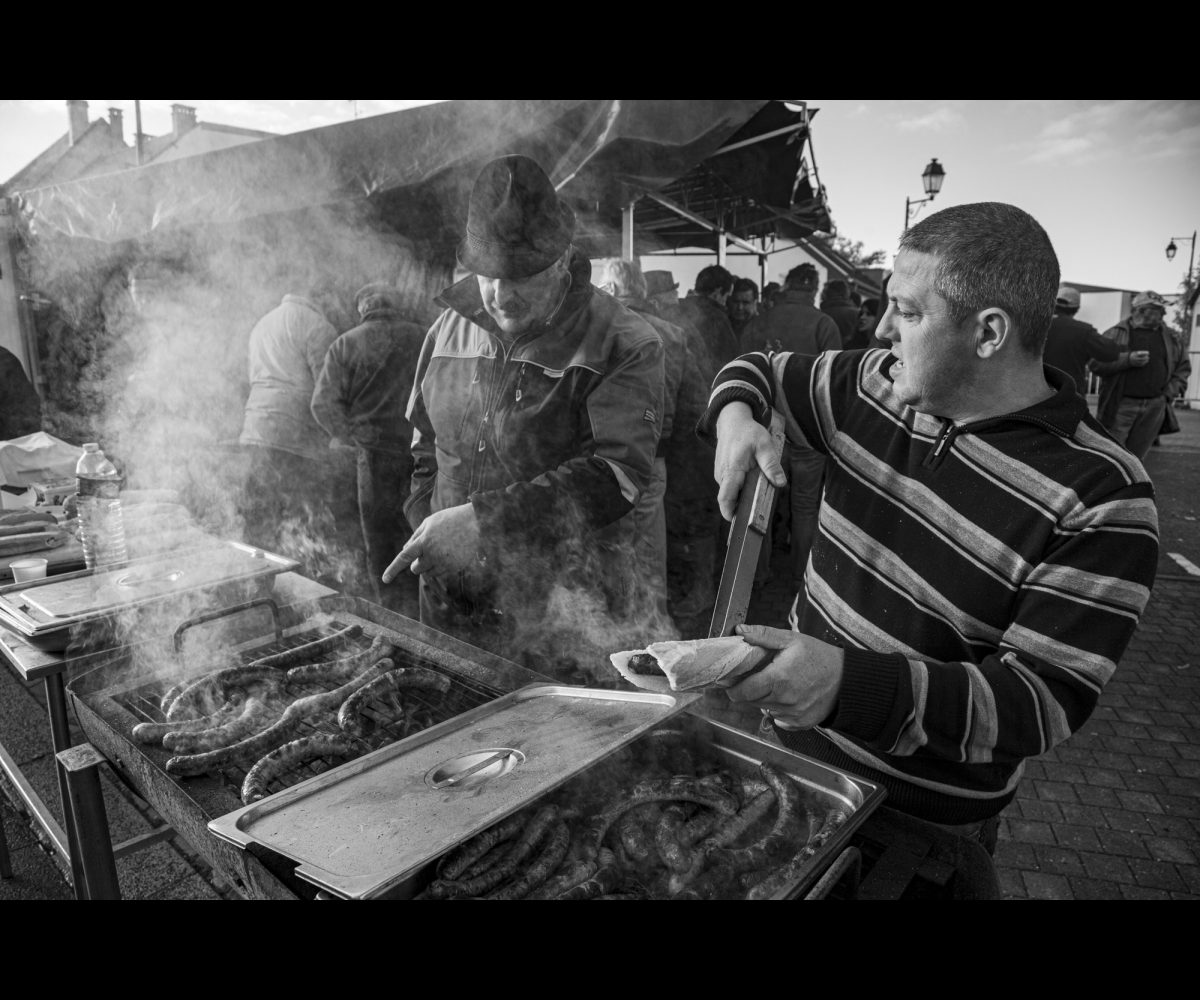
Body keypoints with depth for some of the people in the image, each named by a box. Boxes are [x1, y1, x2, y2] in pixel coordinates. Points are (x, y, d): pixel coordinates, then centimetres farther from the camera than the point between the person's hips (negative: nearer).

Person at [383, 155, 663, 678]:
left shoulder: (624, 345, -12)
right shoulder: (450, 327, 6)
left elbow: (618, 475, -24)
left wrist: (481, 519, -28)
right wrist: (429, 530, 3)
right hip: (449, 602, 5)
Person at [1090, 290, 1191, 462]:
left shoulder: (1169, 338, 14)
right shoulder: (1116, 334, 1)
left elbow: (1183, 367, 19)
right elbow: (1094, 362, -8)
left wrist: (1170, 393, 5)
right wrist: (1128, 359, -19)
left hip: (1154, 409, 4)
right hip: (1120, 406, -4)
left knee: (1135, 459, 6)